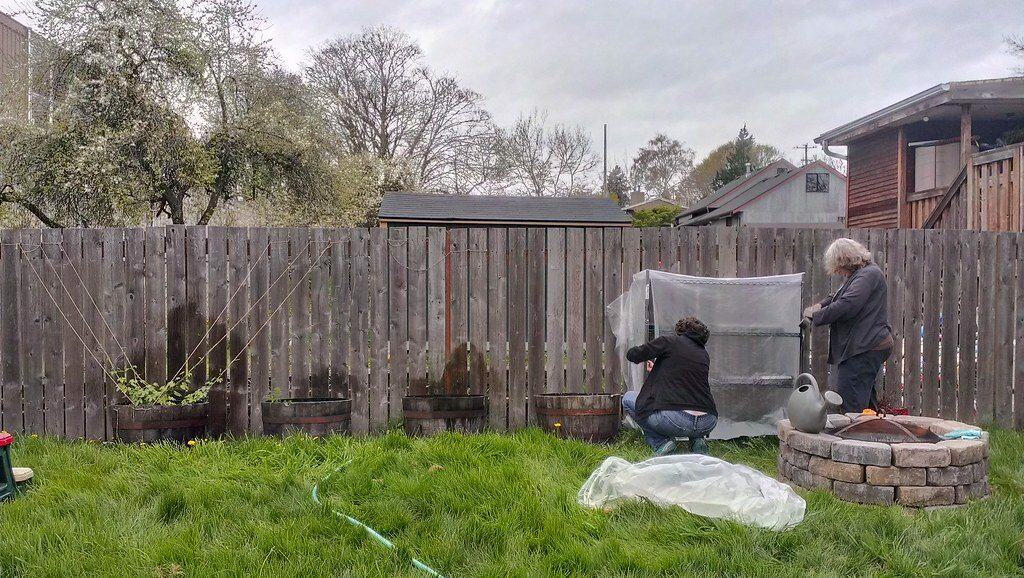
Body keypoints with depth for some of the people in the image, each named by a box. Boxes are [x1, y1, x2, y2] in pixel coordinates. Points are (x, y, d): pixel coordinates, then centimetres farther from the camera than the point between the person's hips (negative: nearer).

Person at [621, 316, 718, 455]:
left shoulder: (670, 341, 5)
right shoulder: (704, 355, 20)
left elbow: (632, 355, 7)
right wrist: (657, 369, 46)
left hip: (675, 420, -5)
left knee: (628, 399, 19)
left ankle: (661, 443, 3)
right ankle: (697, 439, 14)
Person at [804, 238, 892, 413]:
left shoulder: (869, 274, -14)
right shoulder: (859, 275, 18)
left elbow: (847, 305, -25)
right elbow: (838, 298, 28)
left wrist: (817, 315, -14)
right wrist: (821, 305, 9)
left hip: (866, 347, -11)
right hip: (864, 347, 11)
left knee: (850, 404, -11)